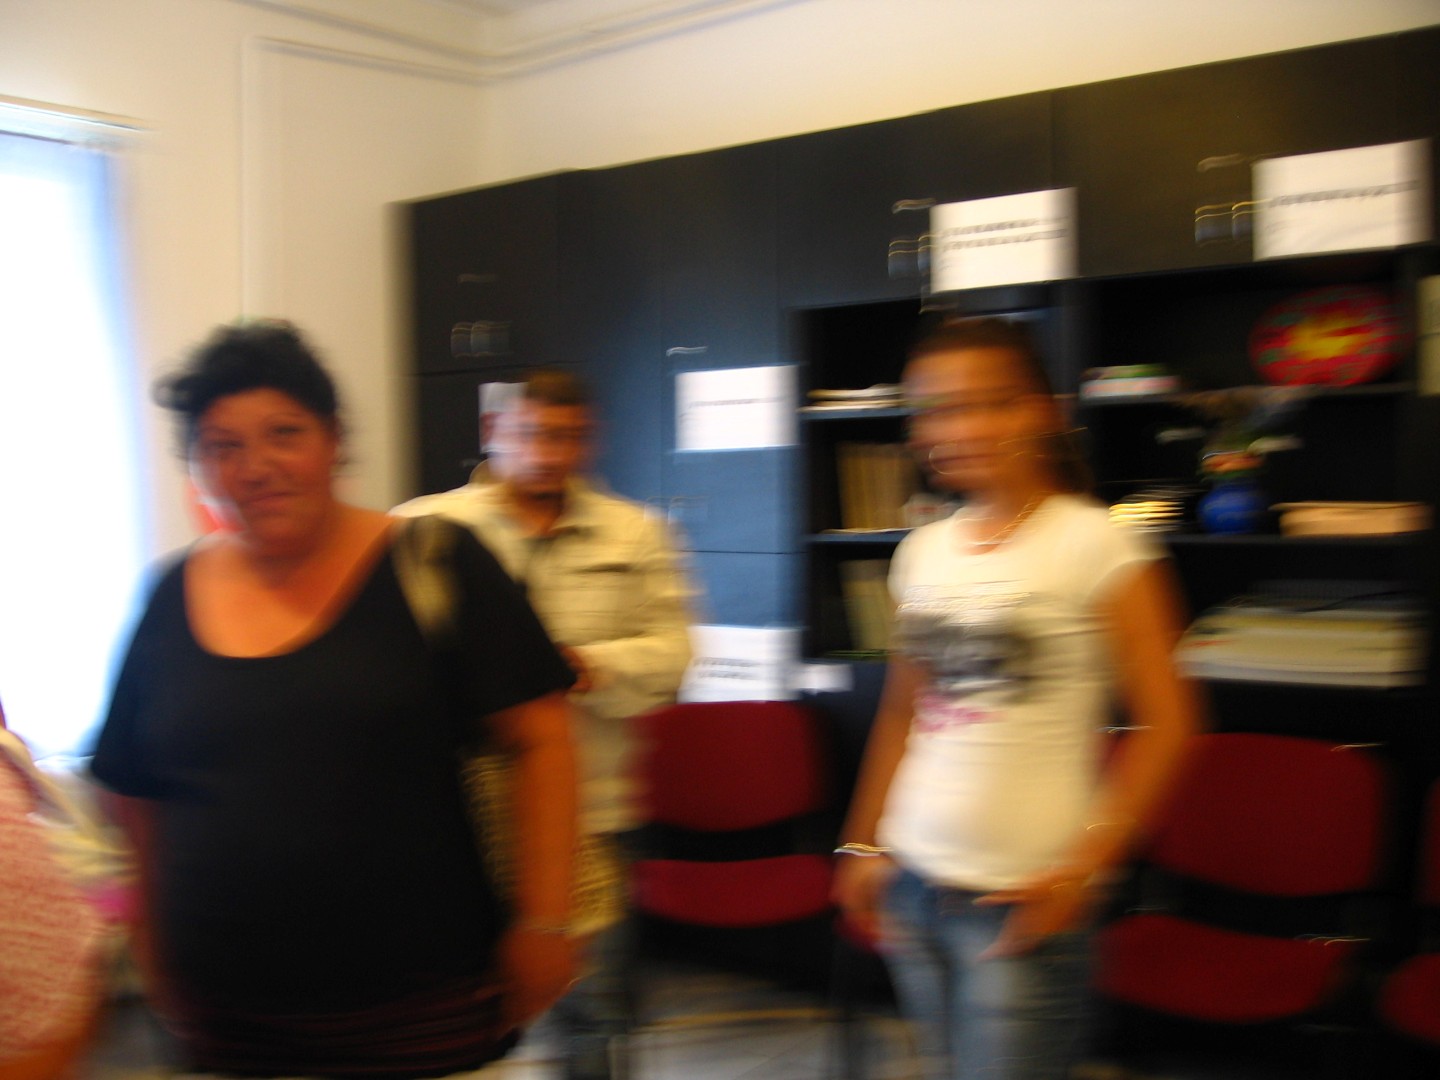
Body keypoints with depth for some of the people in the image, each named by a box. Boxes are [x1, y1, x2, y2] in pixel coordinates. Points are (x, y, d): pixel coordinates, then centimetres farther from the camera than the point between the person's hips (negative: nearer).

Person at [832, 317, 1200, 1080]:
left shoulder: (1092, 544, -9)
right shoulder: (922, 552, 7)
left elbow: (1166, 721, -10)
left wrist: (1084, 868, -13)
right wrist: (863, 845, 14)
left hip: (1024, 900, -5)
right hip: (913, 880, 5)